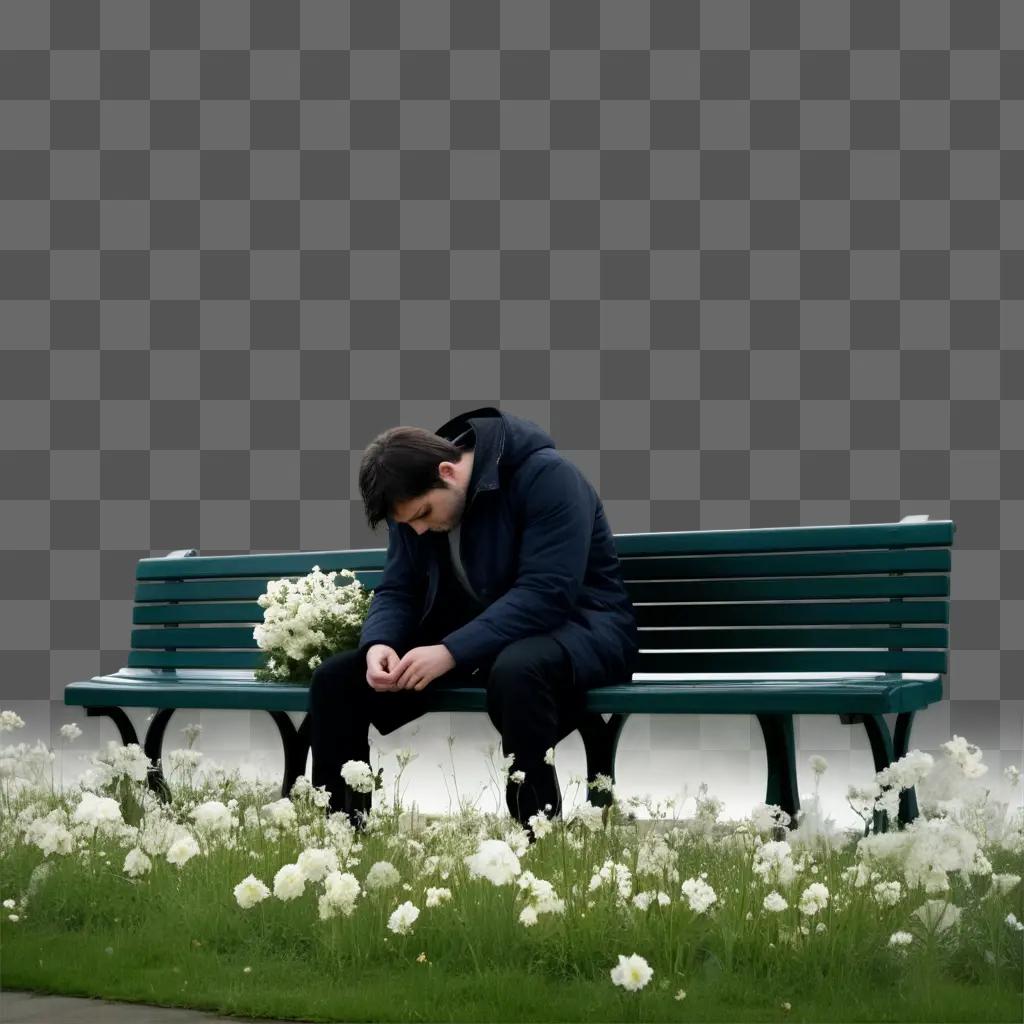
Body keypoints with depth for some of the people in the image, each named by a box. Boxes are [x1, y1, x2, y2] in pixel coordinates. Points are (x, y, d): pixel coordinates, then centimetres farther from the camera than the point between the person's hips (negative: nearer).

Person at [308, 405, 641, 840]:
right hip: (470, 637, 7)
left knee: (516, 670, -42)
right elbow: (397, 590, 3)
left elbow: (546, 594, -30)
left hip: (573, 624, -6)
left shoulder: (545, 476, -22)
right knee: (334, 678, -9)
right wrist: (379, 644, -20)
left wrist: (451, 653, -35)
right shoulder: (416, 495, -1)